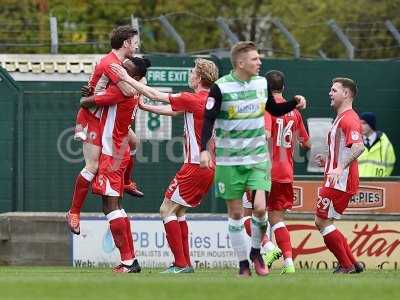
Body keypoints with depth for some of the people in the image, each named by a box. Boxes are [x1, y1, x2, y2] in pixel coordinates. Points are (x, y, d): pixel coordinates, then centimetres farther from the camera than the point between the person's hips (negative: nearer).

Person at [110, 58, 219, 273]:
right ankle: (185, 263, 16)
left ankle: (180, 264, -7)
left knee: (167, 210, -3)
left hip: (195, 166, -9)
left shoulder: (192, 99, -14)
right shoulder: (210, 100, 13)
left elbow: (155, 95, -8)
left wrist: (127, 78, 1)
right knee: (178, 211, 18)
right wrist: (142, 106, 26)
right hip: (208, 167, 9)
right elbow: (171, 110, 22)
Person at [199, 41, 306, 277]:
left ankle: (256, 252, 12)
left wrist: (295, 103, 3)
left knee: (260, 208, -13)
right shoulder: (221, 87, -11)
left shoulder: (262, 83, 3)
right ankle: (243, 264, 14)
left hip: (257, 158, 2)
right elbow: (209, 120, -10)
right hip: (229, 160, -2)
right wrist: (204, 149, -22)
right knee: (235, 213, 3)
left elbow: (275, 110, 19)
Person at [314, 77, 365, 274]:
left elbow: (359, 147, -29)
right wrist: (328, 161, 21)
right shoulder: (341, 118, 21)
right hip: (337, 182, 11)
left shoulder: (348, 119, -13)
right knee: (323, 222, 13)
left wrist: (340, 168, -37)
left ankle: (346, 265, -5)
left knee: (322, 222, -9)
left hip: (340, 182, -11)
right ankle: (352, 264, 14)